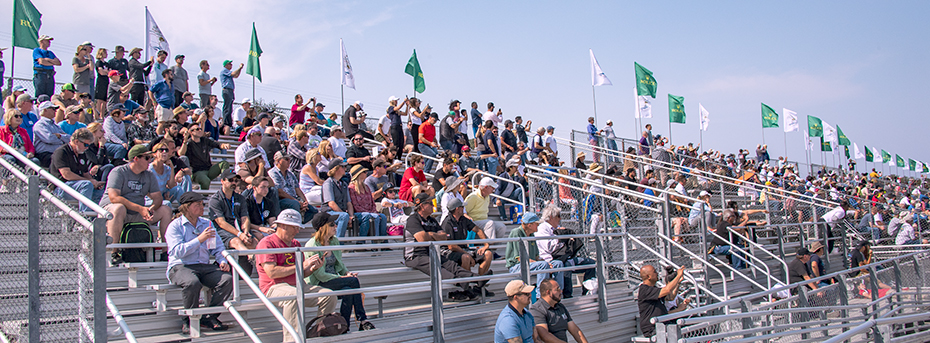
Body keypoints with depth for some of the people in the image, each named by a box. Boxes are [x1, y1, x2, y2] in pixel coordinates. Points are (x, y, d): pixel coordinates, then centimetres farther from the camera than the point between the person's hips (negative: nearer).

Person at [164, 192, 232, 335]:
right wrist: (199, 239, -17)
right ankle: (188, 320, -14)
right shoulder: (175, 225, 1)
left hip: (204, 266, 5)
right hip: (180, 267, -5)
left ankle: (210, 317, -10)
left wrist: (222, 261, -2)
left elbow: (217, 247, 18)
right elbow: (178, 251, -13)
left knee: (227, 279, -23)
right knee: (192, 282, -38)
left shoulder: (207, 223, 18)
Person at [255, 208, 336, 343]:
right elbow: (271, 272, -17)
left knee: (329, 296, -13)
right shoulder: (267, 243, -4)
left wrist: (313, 268, 0)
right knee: (294, 294, -40)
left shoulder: (296, 244, 21)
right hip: (274, 287, -7)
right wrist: (301, 266, -14)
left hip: (299, 285, 7)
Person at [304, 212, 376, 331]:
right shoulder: (312, 245, -15)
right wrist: (342, 278, -19)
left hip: (334, 280, 6)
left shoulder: (335, 241, 8)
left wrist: (347, 272, -3)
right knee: (354, 281, -25)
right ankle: (362, 320, -18)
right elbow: (319, 274, -17)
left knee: (348, 290, -28)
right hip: (318, 284, -6)